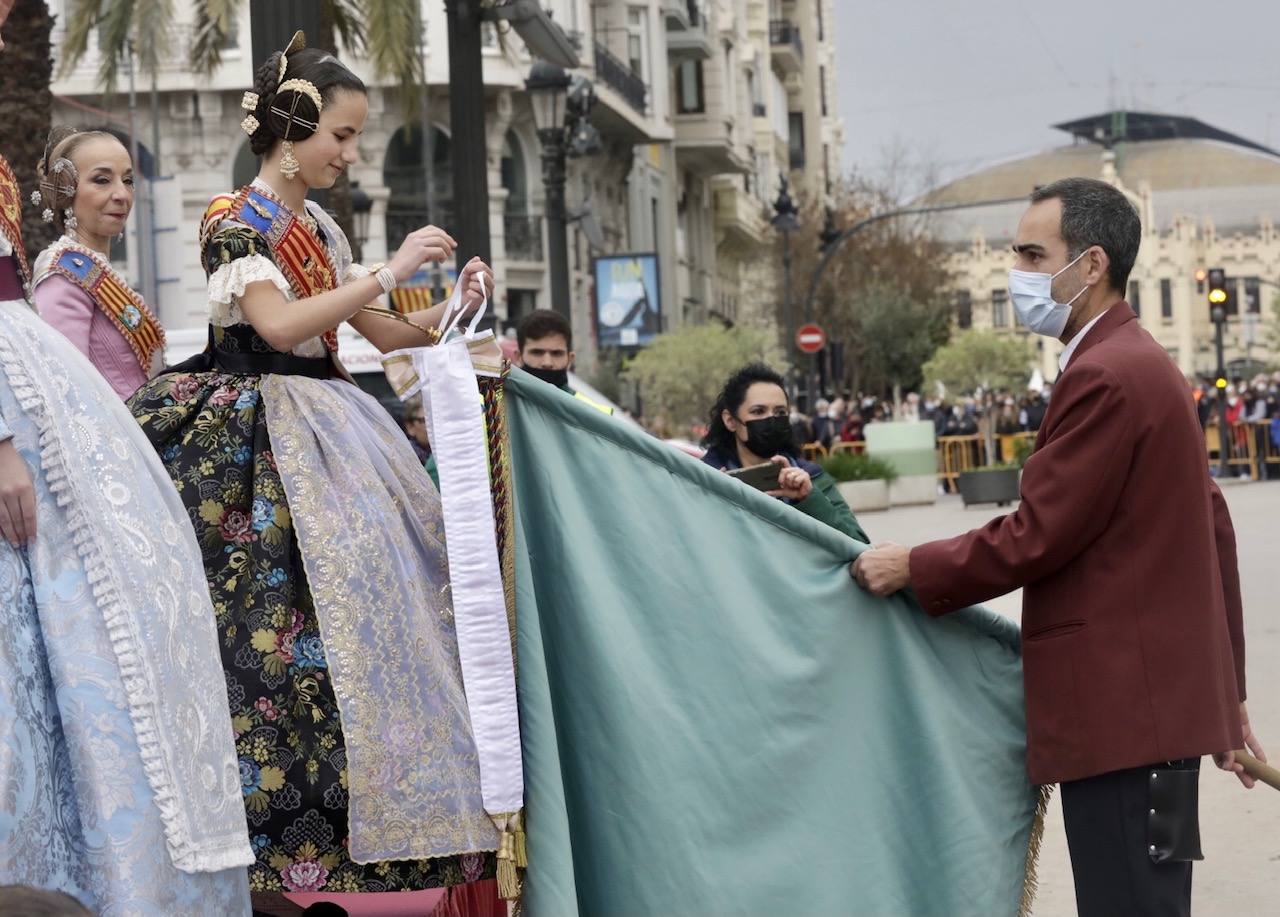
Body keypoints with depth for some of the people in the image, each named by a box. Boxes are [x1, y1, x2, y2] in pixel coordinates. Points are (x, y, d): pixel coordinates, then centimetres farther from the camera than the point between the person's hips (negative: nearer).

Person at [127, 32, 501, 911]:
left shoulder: (319, 227, 16)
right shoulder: (235, 222, -6)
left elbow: (379, 331, 23)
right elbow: (279, 324, -22)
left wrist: (450, 311, 5)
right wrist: (392, 269, -19)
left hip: (333, 425, 8)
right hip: (265, 436, -8)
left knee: (393, 569, -1)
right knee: (294, 616, -14)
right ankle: (299, 845, -9)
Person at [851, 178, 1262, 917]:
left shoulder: (1104, 377, -16)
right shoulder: (1138, 364, 17)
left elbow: (1036, 536, -17)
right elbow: (1214, 529, 19)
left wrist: (914, 569, -3)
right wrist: (1226, 686, 22)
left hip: (1125, 711, -10)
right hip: (1149, 698, 10)